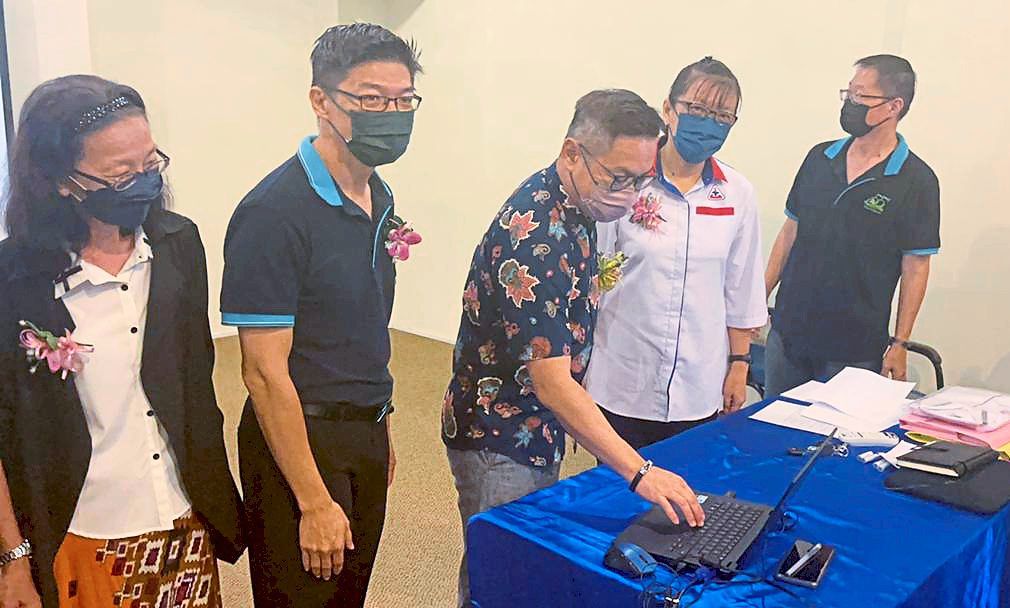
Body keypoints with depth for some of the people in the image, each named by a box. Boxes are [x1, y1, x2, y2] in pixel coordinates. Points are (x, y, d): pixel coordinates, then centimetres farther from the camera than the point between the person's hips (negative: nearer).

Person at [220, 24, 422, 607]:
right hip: (299, 437, -7)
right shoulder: (275, 212, -21)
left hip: (366, 432, 7)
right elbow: (265, 372, -21)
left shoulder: (379, 197, 4)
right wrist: (314, 504, -19)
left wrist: (381, 425, 15)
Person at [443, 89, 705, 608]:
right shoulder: (533, 238, -31)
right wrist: (638, 472, -37)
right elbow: (553, 384, -34)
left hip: (541, 431, 9)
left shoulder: (573, 204, -1)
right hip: (498, 444, -9)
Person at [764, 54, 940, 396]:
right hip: (787, 332, 4)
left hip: (855, 350, -4)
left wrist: (900, 344, -8)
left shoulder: (917, 181, -8)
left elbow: (915, 267, -7)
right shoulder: (819, 158, 5)